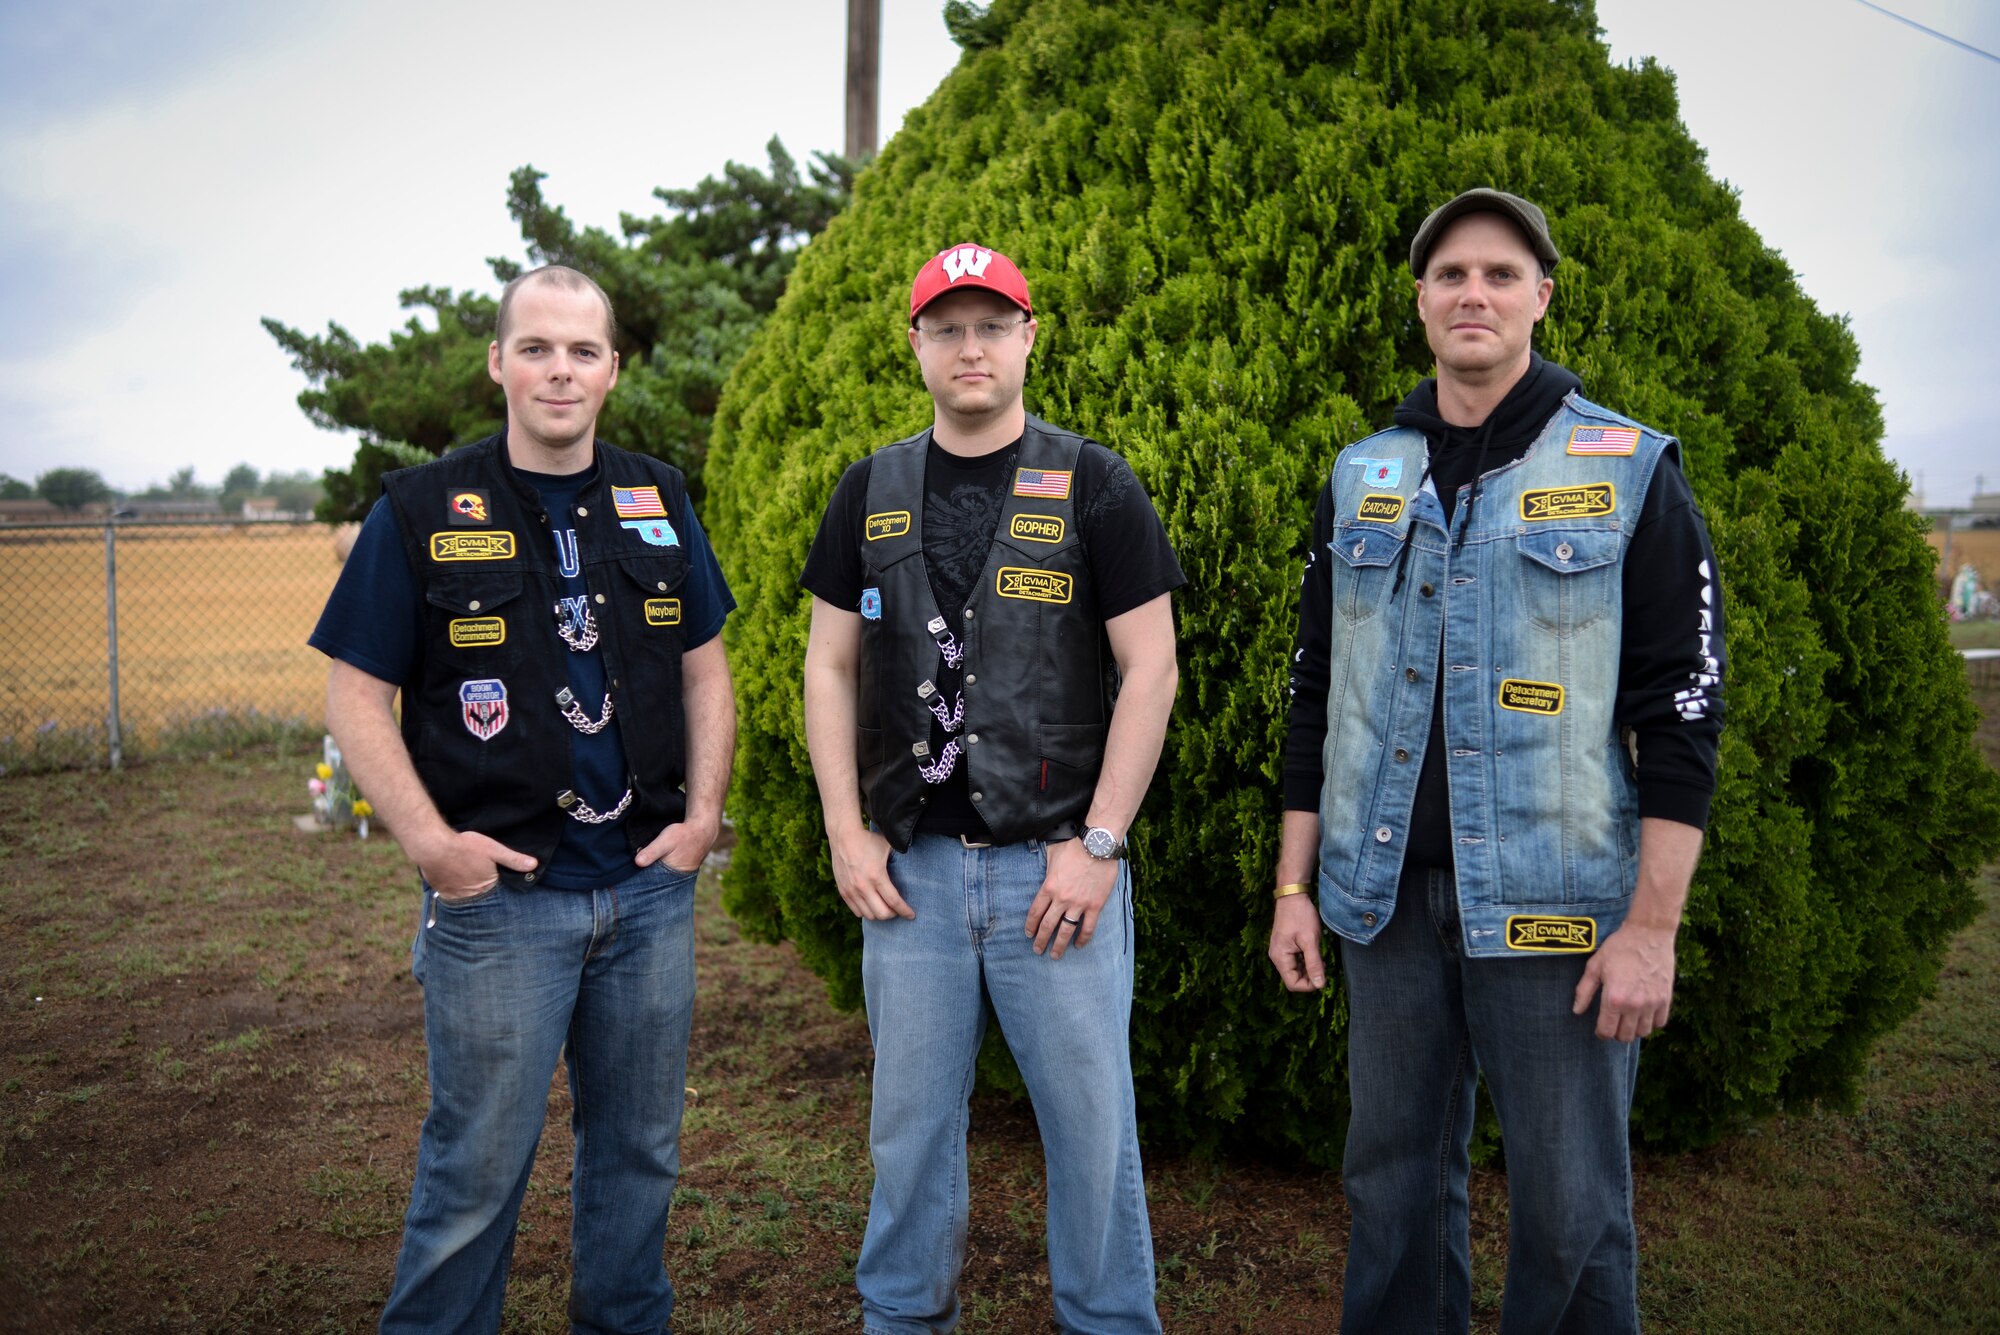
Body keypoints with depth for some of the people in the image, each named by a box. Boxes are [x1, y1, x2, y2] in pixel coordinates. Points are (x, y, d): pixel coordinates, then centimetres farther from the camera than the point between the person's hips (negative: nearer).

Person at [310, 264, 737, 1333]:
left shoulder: (659, 502, 7)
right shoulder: (421, 512, -4)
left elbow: (705, 670, 12)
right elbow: (355, 697, -4)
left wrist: (703, 813, 1)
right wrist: (427, 840, -14)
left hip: (650, 886, 4)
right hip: (497, 894, -3)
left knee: (638, 1147, 17)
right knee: (477, 1166, 7)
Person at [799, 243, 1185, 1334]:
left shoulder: (1093, 485, -1)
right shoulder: (871, 491, 9)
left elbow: (1151, 668, -4)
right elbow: (831, 665, 10)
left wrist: (1097, 843, -10)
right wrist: (846, 832, 0)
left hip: (1057, 863, -2)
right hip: (909, 865, 3)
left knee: (1091, 1117, 5)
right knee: (911, 1119, 14)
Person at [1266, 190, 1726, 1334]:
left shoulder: (1631, 473, -1)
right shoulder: (1361, 480, 10)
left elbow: (1681, 710, -5)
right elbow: (1316, 696, 13)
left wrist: (1653, 926, -11)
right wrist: (1292, 888, 9)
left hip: (1555, 899, -3)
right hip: (1388, 894, 4)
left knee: (1571, 1205, 4)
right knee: (1395, 1175, 14)